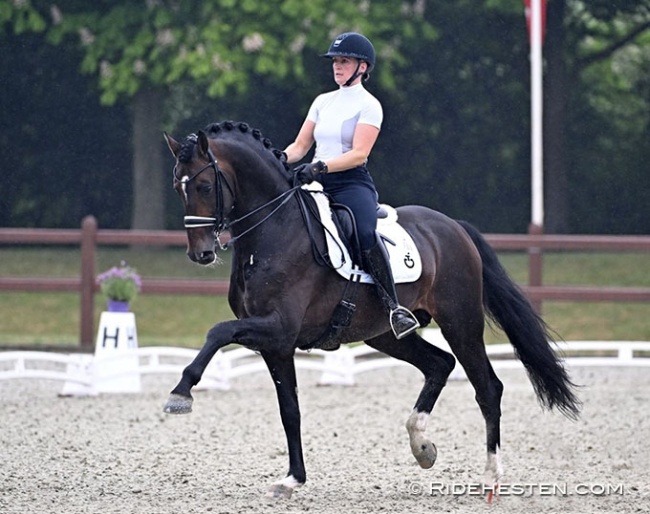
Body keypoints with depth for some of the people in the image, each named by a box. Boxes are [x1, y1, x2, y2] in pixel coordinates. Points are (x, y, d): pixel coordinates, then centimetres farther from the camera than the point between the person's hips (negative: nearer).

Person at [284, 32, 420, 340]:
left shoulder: (368, 106, -1)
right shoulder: (323, 102, 18)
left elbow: (358, 154, -13)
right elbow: (300, 146, 17)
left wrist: (320, 167, -26)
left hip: (352, 184, -7)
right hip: (317, 184, 7)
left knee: (365, 234, -35)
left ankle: (393, 306, -34)